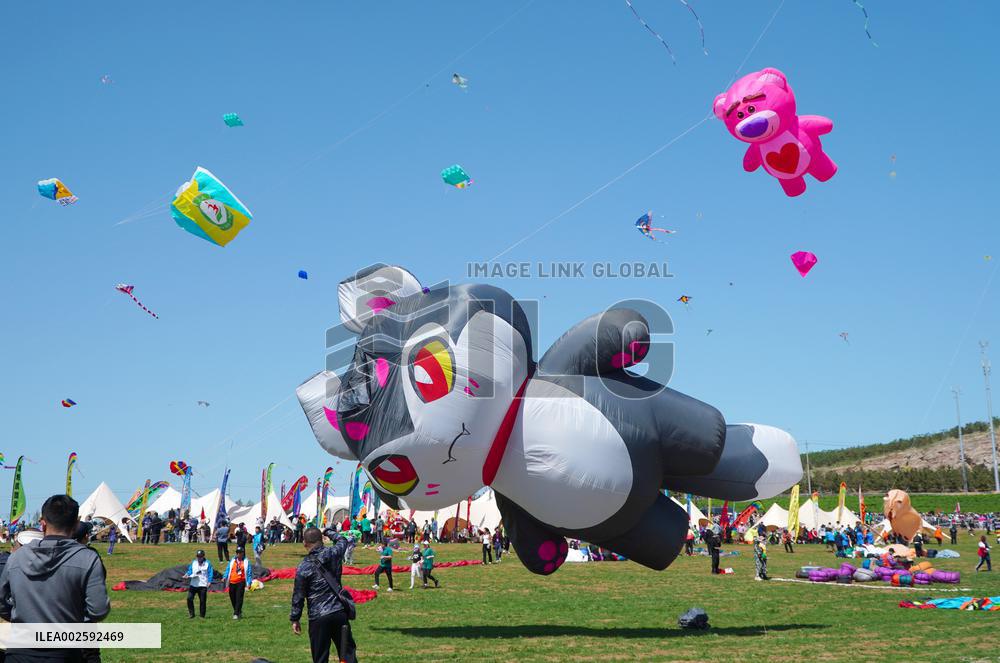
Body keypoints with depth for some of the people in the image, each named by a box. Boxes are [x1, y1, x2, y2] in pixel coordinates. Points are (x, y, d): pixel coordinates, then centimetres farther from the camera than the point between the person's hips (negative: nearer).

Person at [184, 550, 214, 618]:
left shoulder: (207, 563, 2)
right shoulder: (193, 562, 12)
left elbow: (210, 573, -1)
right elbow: (190, 571, 12)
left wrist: (209, 582, -12)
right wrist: (187, 574, -10)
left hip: (203, 585, -3)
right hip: (193, 584, 3)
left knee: (202, 600, 0)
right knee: (189, 598, -9)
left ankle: (202, 615, 11)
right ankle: (191, 614, 4)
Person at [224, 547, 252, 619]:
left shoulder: (246, 562, 2)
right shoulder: (232, 561, 11)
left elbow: (249, 573, 0)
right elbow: (228, 569, 9)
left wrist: (248, 583, -7)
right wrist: (225, 577, -7)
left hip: (240, 582, -4)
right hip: (232, 582, 4)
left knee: (239, 598, -9)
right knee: (232, 598, 9)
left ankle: (236, 614, -9)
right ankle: (239, 612, 26)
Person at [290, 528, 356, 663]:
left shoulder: (303, 567, -10)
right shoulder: (333, 554, -2)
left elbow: (298, 596, -5)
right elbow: (343, 541, 22)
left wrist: (295, 619, 7)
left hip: (318, 618, -3)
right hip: (339, 612, 3)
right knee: (347, 652, 13)